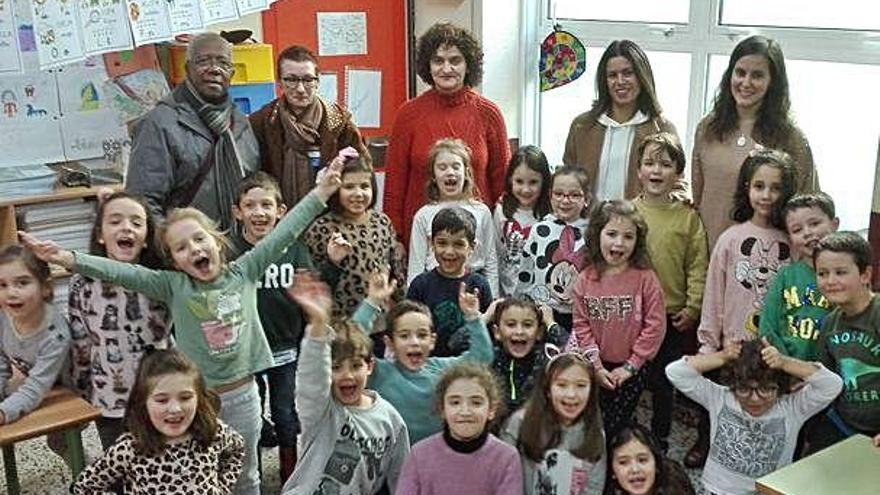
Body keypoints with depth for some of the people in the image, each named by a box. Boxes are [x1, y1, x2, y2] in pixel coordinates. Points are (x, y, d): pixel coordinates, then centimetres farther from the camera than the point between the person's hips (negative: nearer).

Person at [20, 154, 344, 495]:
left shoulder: (243, 272, -4)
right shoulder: (173, 286, -7)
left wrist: (319, 193, -10)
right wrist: (69, 259, -32)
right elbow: (122, 272, -19)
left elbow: (282, 234, -7)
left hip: (242, 393, 1)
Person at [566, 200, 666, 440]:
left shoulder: (645, 278, -12)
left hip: (631, 371, -2)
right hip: (596, 370, 2)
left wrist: (631, 366, -11)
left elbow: (655, 325, -12)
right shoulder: (586, 279, -5)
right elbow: (582, 325, -3)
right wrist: (596, 366, -9)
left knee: (616, 428, 6)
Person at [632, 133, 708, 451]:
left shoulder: (688, 217, -3)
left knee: (663, 383, 14)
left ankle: (660, 442, 30)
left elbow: (698, 266, -3)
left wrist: (692, 308, -8)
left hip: (673, 316, 0)